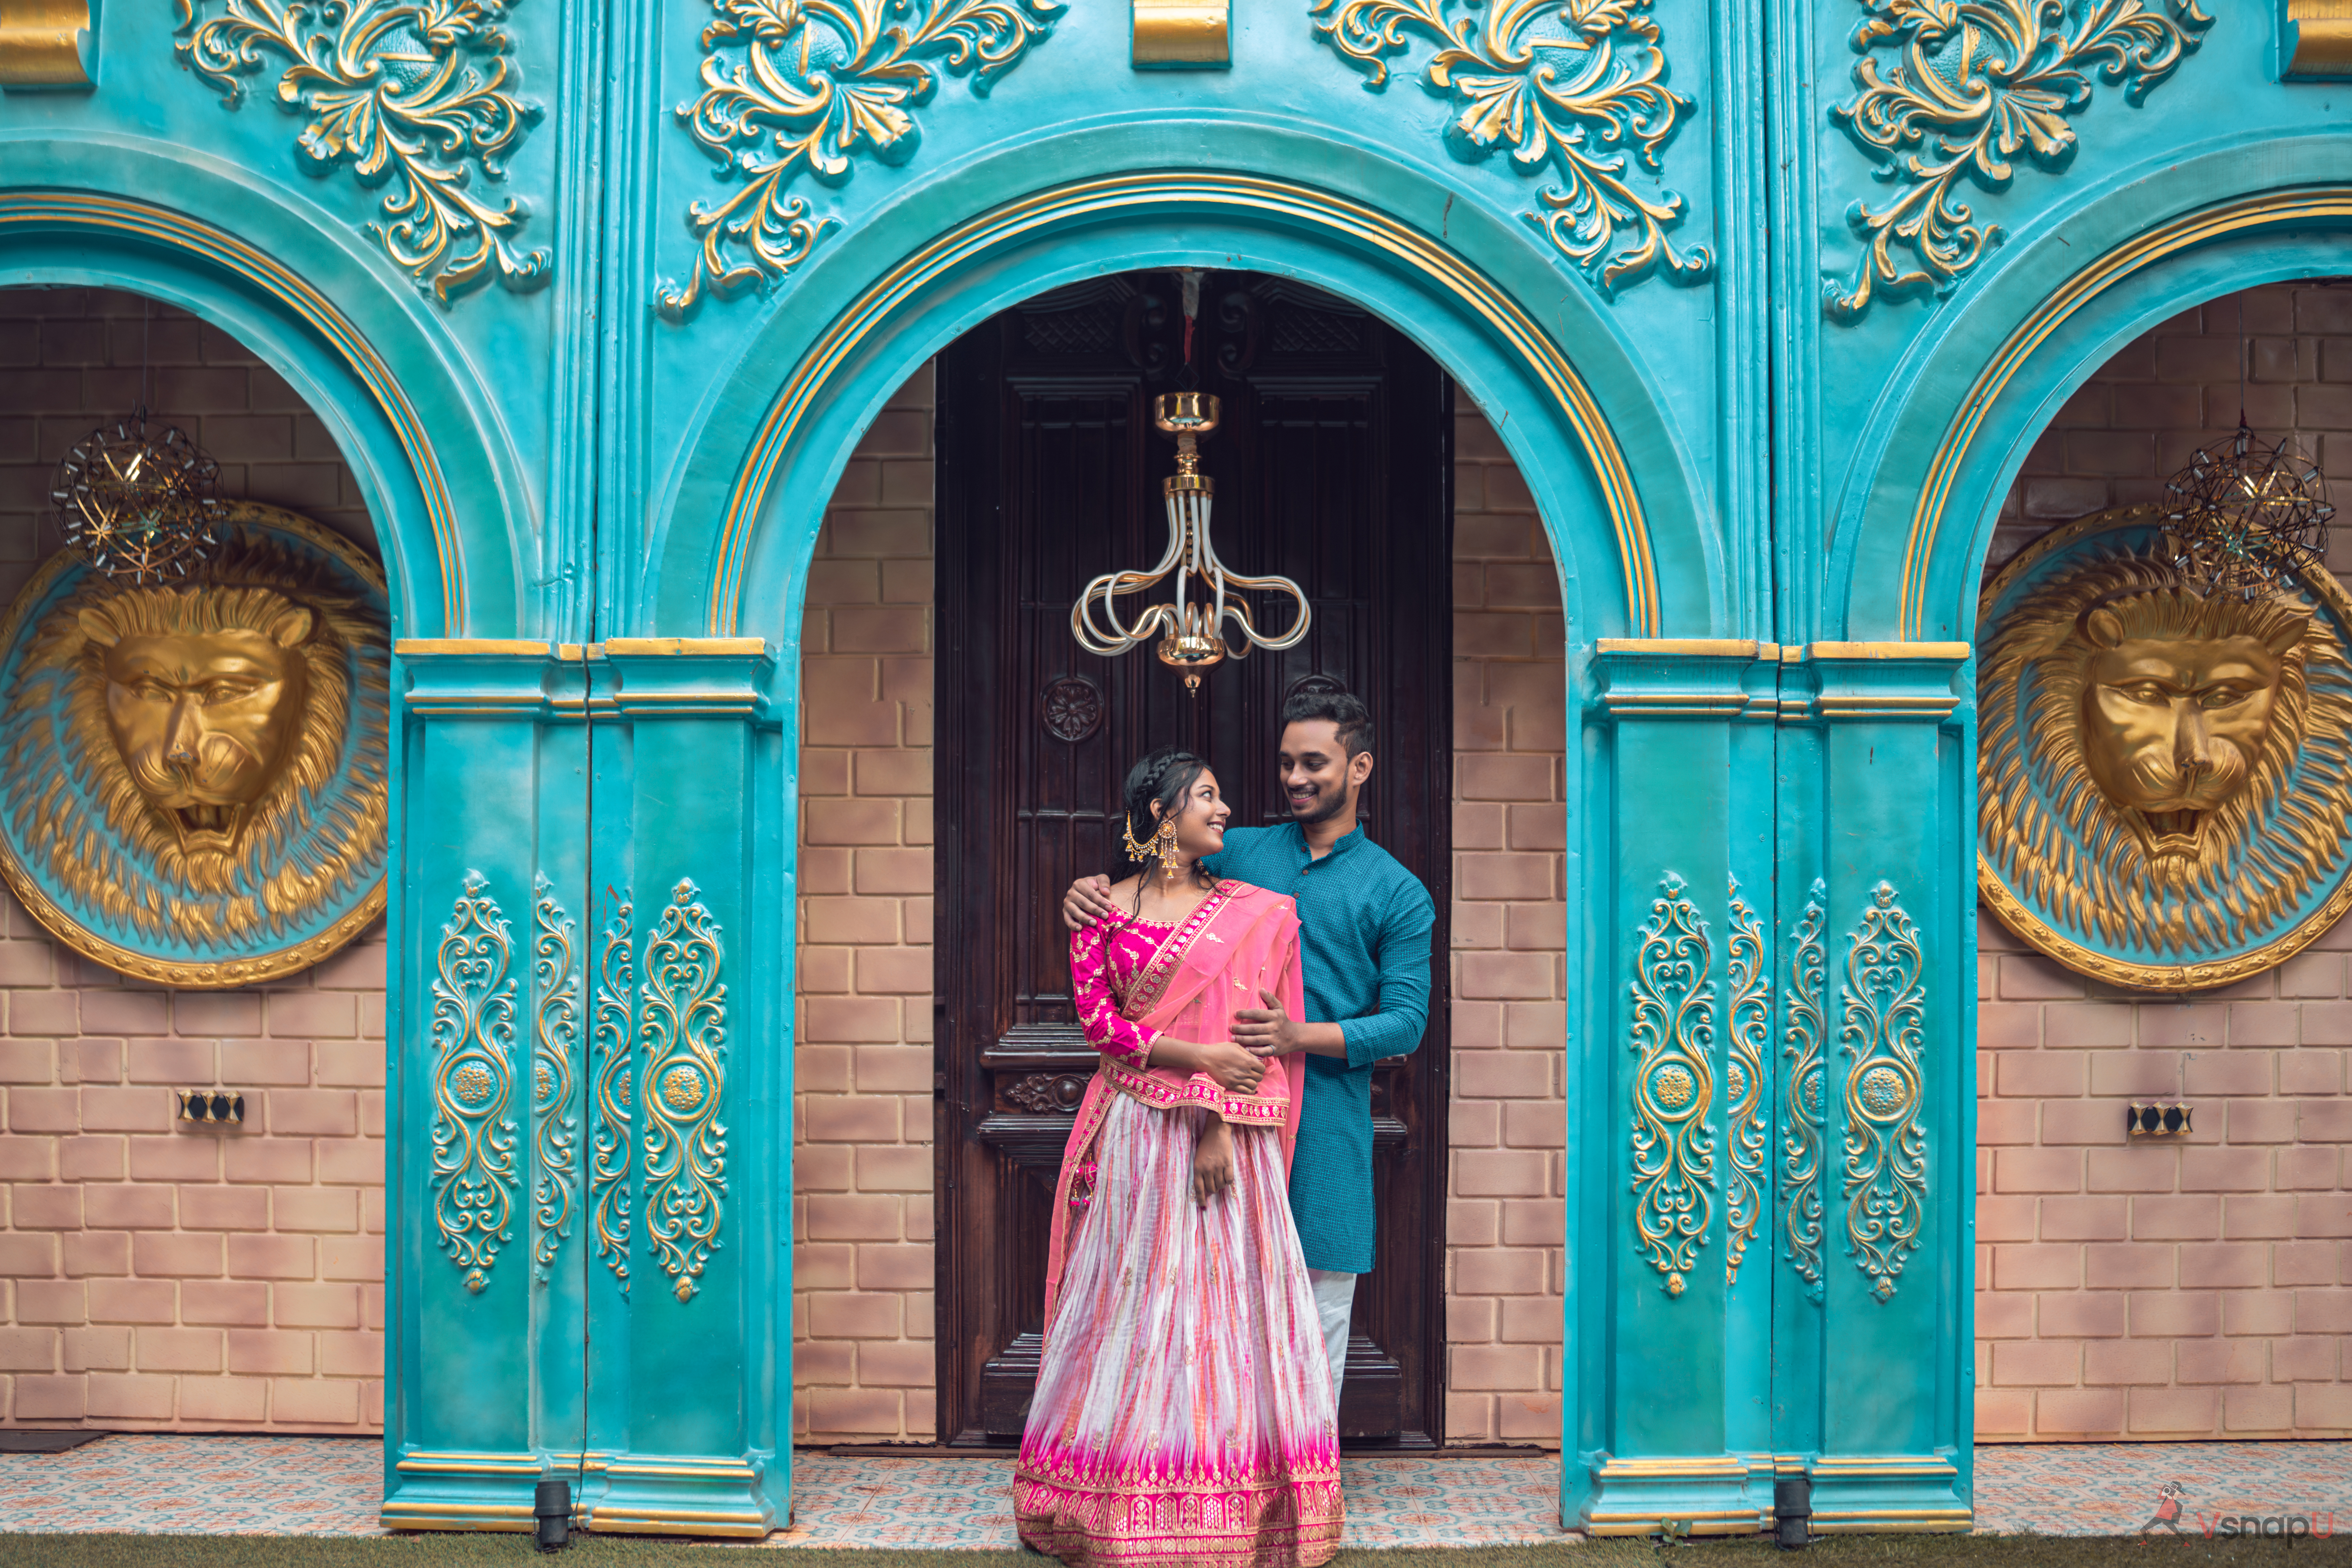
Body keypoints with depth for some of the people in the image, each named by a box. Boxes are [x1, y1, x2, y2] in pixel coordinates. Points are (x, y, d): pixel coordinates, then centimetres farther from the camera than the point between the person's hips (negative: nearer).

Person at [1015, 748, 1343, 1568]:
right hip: (1135, 1132, -1)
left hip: (1226, 1138, 1)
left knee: (1229, 1299, 1)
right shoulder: (1105, 909, 4)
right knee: (1134, 1300, 1)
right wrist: (1197, 1056, -15)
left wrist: (1221, 1124, -12)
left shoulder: (1255, 913, 7)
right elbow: (1097, 1020, -3)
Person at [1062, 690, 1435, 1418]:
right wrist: (1088, 891, -10)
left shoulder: (1398, 892, 4)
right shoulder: (1238, 853, 11)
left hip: (1325, 1117, -2)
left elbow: (1406, 1020, -3)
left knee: (1319, 1300, 3)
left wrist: (1304, 1037, -18)